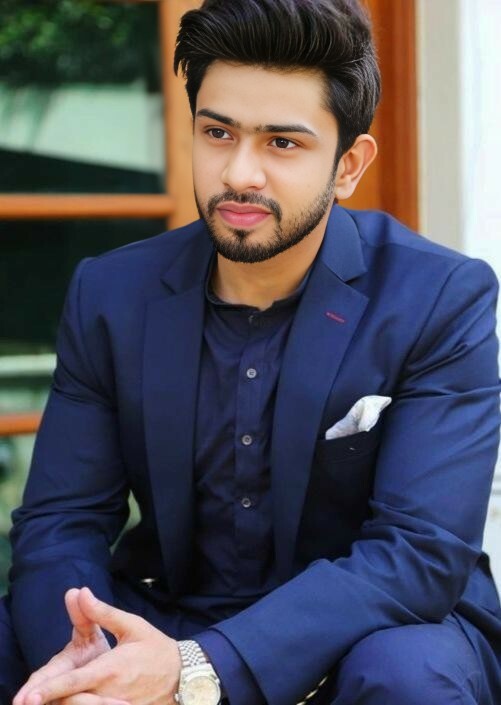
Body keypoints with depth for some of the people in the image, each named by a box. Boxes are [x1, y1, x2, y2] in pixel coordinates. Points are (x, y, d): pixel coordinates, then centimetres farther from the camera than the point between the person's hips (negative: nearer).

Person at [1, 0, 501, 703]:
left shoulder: (443, 301, -13)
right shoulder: (111, 295, -2)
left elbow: (421, 551, -22)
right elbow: (60, 520, -4)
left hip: (367, 631, -2)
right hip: (167, 620, 2)